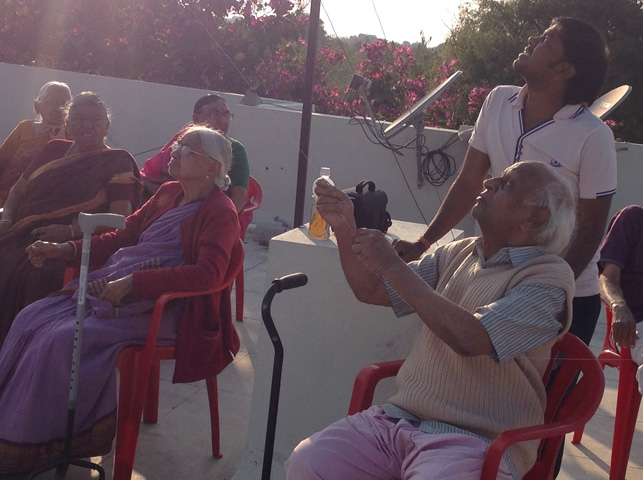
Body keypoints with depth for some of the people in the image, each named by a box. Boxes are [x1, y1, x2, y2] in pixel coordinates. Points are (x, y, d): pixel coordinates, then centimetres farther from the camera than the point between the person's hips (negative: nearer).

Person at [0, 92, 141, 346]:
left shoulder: (117, 162, 7)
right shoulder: (53, 150, 22)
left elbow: (120, 217, -6)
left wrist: (71, 231, -20)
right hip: (24, 237, 5)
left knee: (41, 275, -35)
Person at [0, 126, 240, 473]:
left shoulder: (220, 212, -6)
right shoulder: (168, 193, 18)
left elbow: (208, 273, -20)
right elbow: (124, 235, 22)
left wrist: (132, 282, -26)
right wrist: (63, 250, 8)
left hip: (160, 307, -8)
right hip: (112, 286, 8)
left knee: (61, 339, -23)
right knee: (30, 320, -10)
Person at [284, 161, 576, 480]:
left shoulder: (549, 277, -7)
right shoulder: (458, 254, 15)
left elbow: (468, 338, -21)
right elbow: (371, 291, 18)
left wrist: (392, 266, -15)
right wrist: (345, 230, 2)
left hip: (476, 439, -5)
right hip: (400, 417, 5)